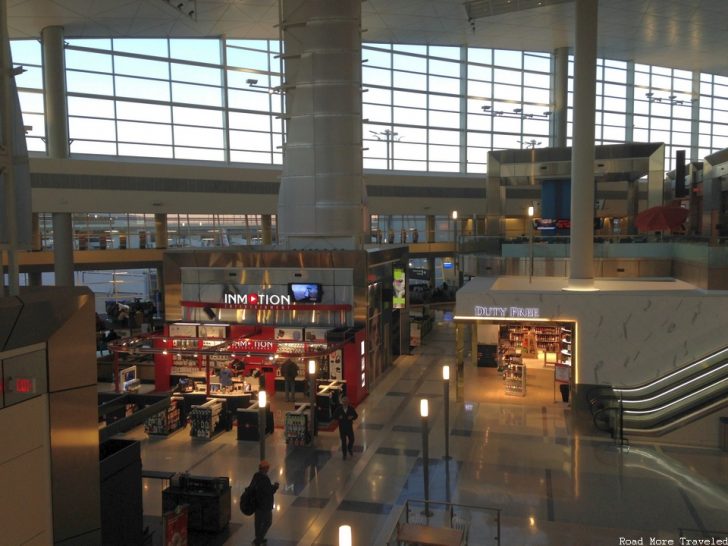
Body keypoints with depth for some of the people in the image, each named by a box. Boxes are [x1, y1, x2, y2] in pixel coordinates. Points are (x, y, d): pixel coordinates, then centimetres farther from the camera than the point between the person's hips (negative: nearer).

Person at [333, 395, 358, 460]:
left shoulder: (351, 409, -8)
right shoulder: (338, 409, -10)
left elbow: (356, 415, 1)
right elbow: (334, 417, -1)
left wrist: (352, 417, -20)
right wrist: (338, 418, -21)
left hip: (349, 427, 1)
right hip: (342, 428, -1)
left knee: (351, 440, 10)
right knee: (343, 441, 8)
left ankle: (350, 449, 41)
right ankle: (344, 454, 24)